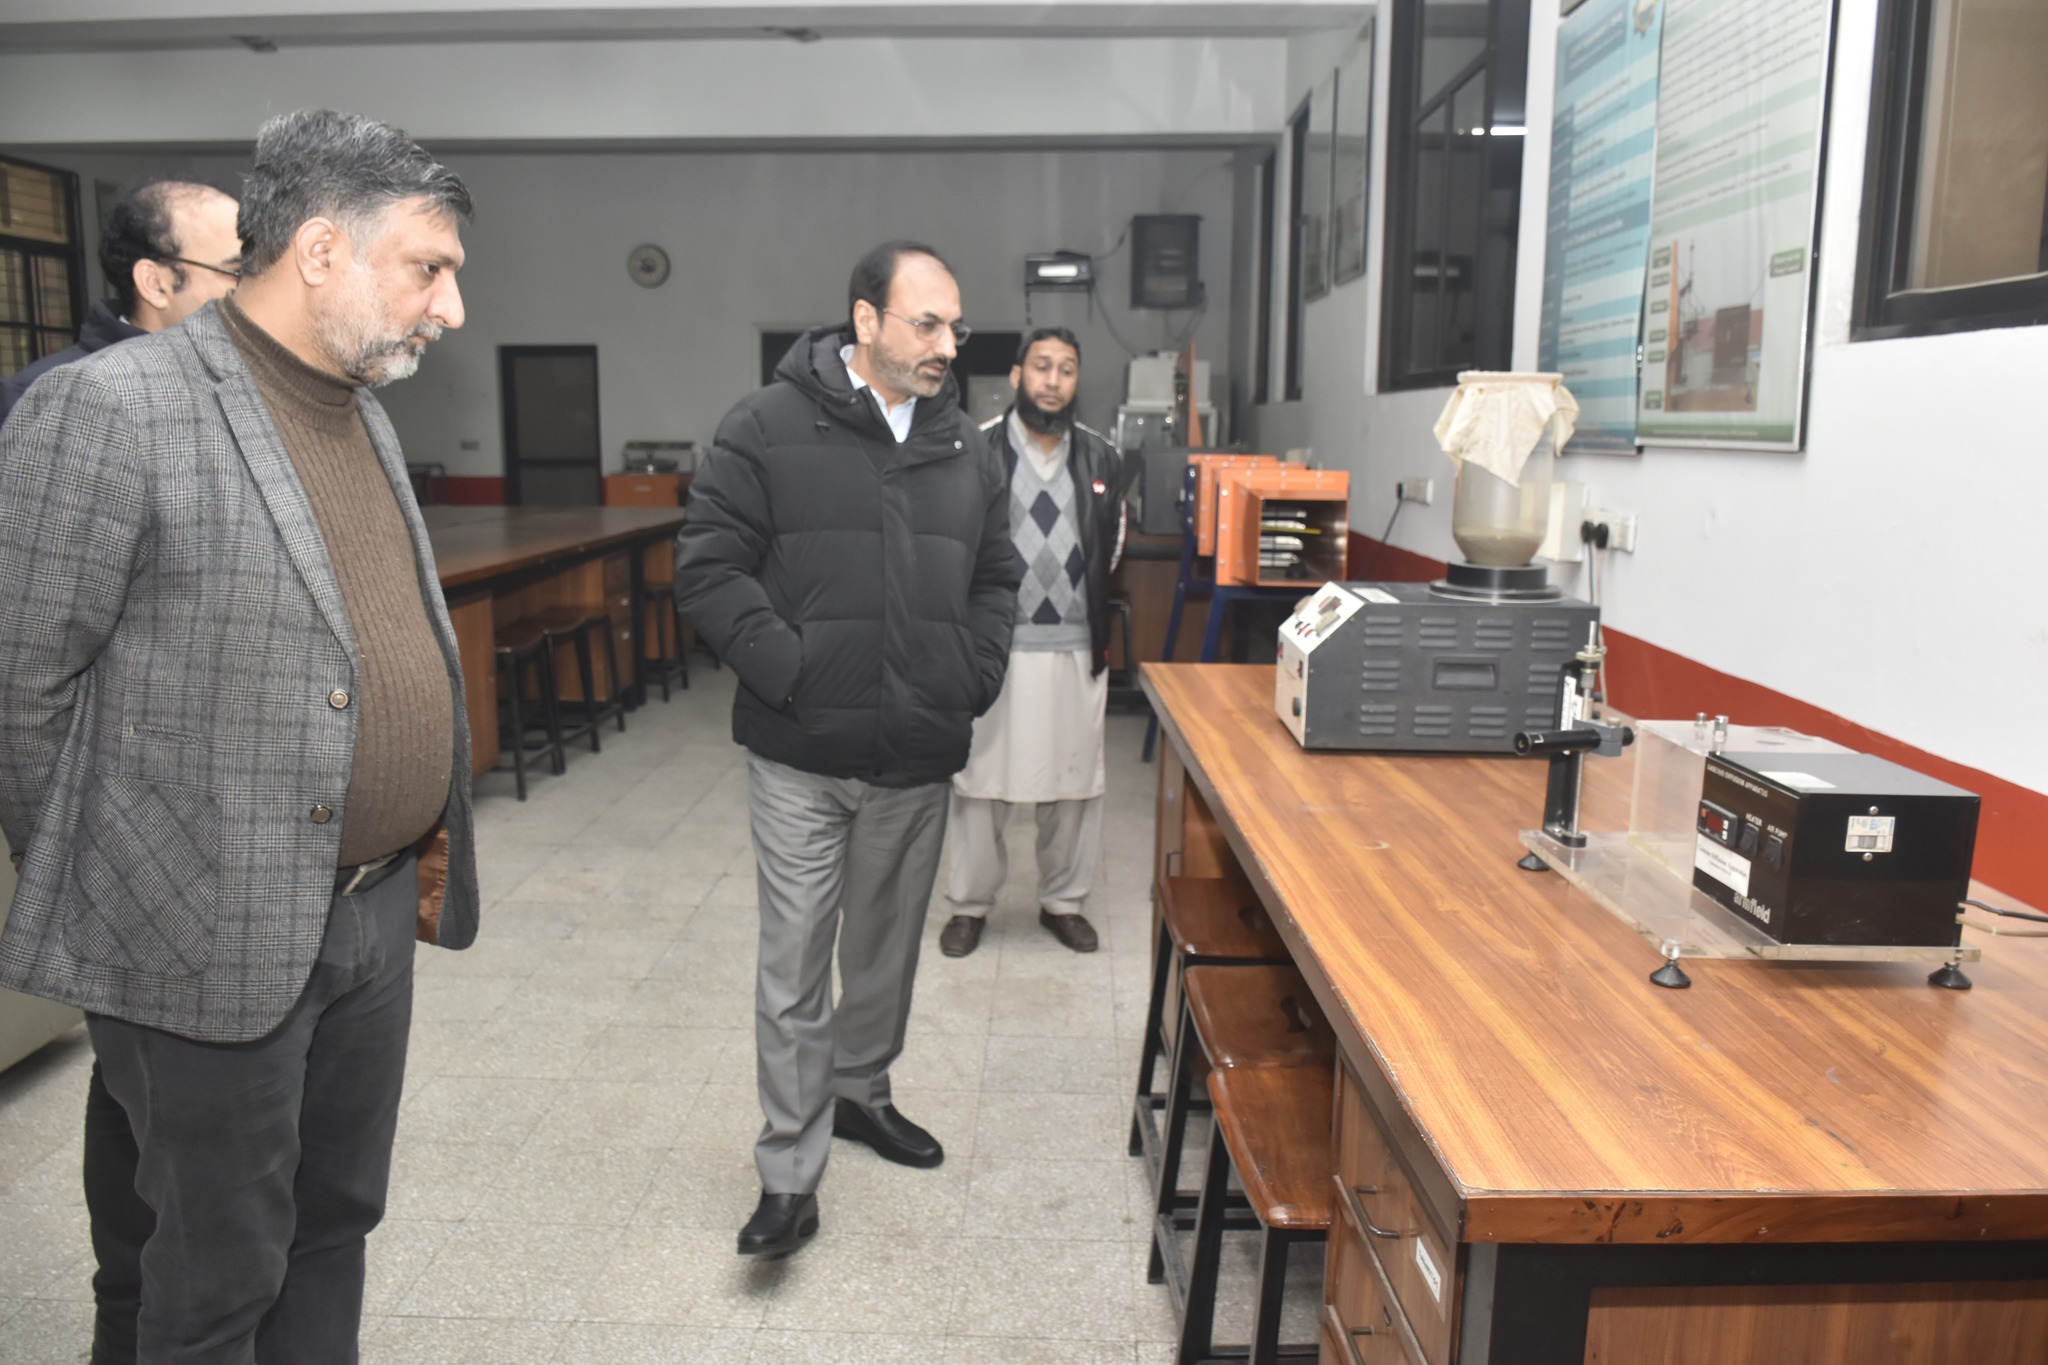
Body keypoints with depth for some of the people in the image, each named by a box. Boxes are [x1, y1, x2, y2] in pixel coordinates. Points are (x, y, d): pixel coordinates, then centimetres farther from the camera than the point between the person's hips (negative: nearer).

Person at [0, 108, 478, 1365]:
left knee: (335, 1227, 20)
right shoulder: (110, 406, -14)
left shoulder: (366, 415, 11)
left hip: (376, 918, 7)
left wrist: (427, 852, 13)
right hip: (219, 936, -7)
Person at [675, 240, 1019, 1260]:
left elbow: (995, 577, 18)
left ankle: (859, 1090, 42)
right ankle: (791, 1173, 14)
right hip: (800, 758, -4)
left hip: (918, 758, 5)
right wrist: (785, 667, -16)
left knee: (887, 947, 19)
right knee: (795, 964, 1)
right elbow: (708, 565, -8)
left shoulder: (965, 447, 9)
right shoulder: (769, 428, -6)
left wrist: (975, 677, 4)